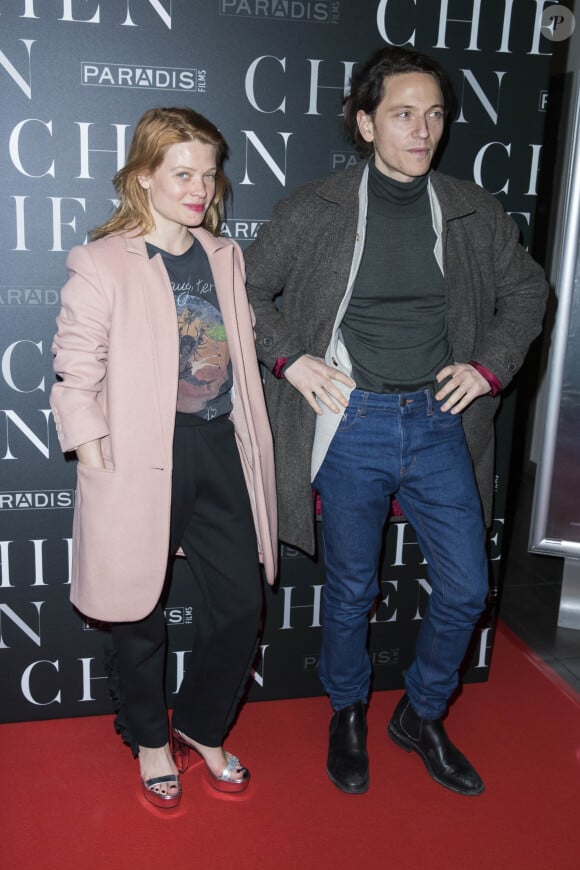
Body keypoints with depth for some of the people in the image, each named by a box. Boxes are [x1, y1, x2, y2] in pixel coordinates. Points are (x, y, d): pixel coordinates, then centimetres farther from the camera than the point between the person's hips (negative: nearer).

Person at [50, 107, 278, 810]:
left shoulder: (225, 257, 11)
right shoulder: (102, 263, -6)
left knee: (239, 605, 9)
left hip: (219, 448, 5)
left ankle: (201, 728, 36)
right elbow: (76, 369, -8)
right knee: (140, 610, 11)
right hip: (141, 460, -5)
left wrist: (247, 443, 12)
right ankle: (149, 740, 37)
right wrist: (92, 449, -12)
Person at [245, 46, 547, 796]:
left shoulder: (474, 212, 4)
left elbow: (525, 291, 15)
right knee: (352, 589, 11)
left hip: (439, 421, 3)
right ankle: (347, 714, 38)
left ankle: (422, 716, 33)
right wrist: (289, 358, -9)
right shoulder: (314, 209, -4)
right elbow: (248, 289, 4)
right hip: (352, 423, -3)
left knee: (465, 587, 7)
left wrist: (490, 366, 2)